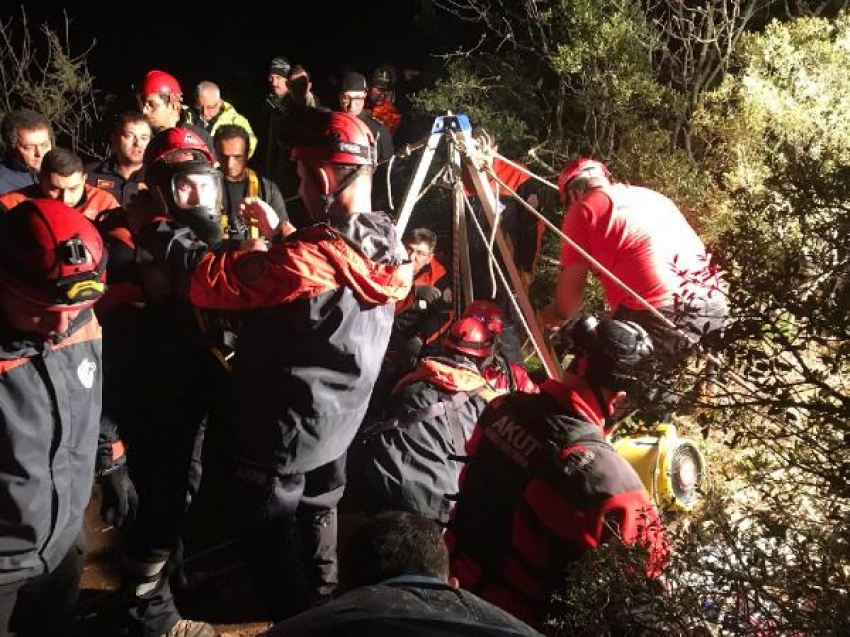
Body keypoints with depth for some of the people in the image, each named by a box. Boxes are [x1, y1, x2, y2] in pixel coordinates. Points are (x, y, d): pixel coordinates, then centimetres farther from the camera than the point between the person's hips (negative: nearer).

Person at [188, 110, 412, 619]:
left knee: (270, 541, 13)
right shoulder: (389, 245, -8)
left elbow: (207, 285, -29)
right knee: (317, 520, 29)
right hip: (340, 422, 8)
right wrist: (281, 236, 7)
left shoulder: (304, 259, -33)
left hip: (284, 429, -8)